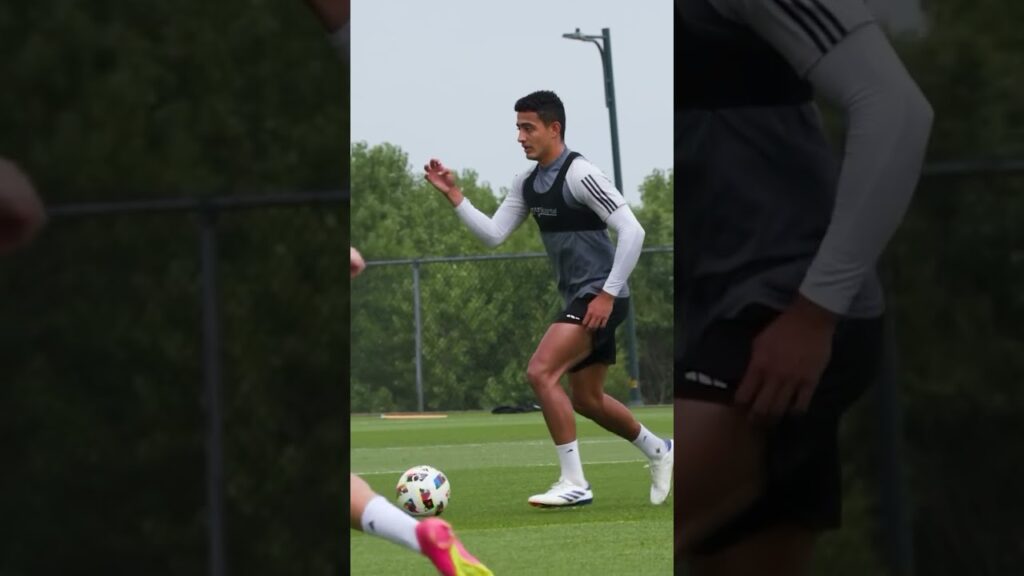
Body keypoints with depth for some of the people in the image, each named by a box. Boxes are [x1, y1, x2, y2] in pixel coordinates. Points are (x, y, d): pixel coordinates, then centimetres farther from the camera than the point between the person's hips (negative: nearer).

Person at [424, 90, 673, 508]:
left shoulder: (579, 174, -17)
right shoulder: (527, 184, 9)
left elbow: (632, 231, -20)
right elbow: (492, 234, 8)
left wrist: (608, 294, -22)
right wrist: (453, 196, -3)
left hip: (599, 297, -10)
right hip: (578, 298, 10)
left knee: (541, 372, -21)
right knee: (587, 400, 17)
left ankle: (574, 484, -17)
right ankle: (659, 452, 39)